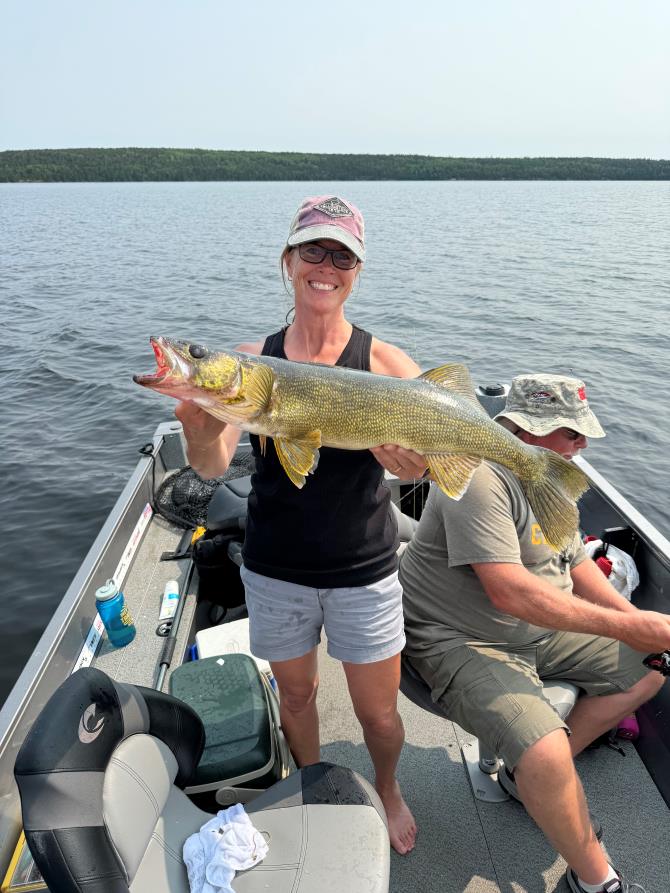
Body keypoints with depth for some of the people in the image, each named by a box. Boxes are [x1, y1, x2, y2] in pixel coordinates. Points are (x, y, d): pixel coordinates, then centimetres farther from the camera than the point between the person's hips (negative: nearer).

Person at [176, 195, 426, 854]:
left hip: (363, 572, -1)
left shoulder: (385, 362, -9)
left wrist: (410, 459, -41)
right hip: (275, 570, 2)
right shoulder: (250, 359, -5)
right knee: (295, 694, 22)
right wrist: (199, 428, -36)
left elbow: (414, 457, -18)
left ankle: (387, 790, 49)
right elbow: (212, 468, -14)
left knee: (378, 711, 15)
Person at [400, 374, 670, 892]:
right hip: (463, 642, -9)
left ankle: (529, 775, 14)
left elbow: (578, 566, 11)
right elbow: (510, 592, -32)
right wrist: (625, 626, -29)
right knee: (546, 755, -28)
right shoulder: (480, 479, -25)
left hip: (542, 632, 10)